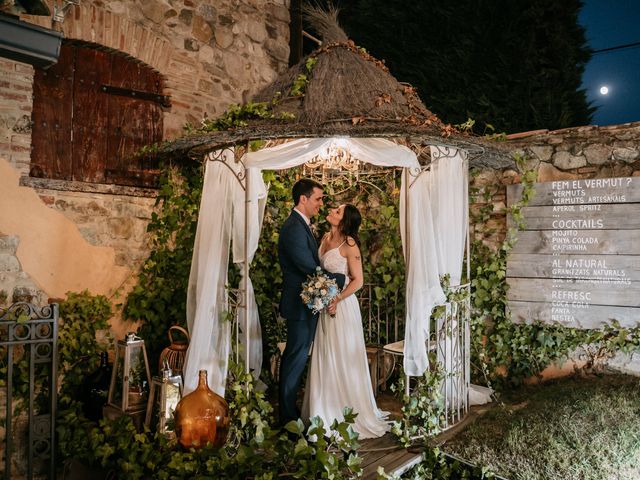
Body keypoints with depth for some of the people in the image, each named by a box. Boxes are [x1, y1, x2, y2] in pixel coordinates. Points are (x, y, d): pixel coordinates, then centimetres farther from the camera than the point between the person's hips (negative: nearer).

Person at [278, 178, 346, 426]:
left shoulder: (301, 225, 11)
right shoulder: (294, 228, -22)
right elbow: (310, 269, -23)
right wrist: (342, 279, -12)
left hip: (305, 303, 10)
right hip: (300, 305, -10)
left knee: (296, 357, 18)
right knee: (296, 358, 2)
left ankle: (288, 408, 31)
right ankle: (287, 415, 16)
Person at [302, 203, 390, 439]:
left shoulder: (349, 245, -14)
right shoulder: (326, 238, 6)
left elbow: (358, 281, -14)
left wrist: (337, 299, -20)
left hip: (342, 305, -7)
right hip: (324, 304, 7)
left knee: (343, 358, 4)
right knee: (325, 357, 15)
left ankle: (351, 411, 21)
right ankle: (327, 409, 31)